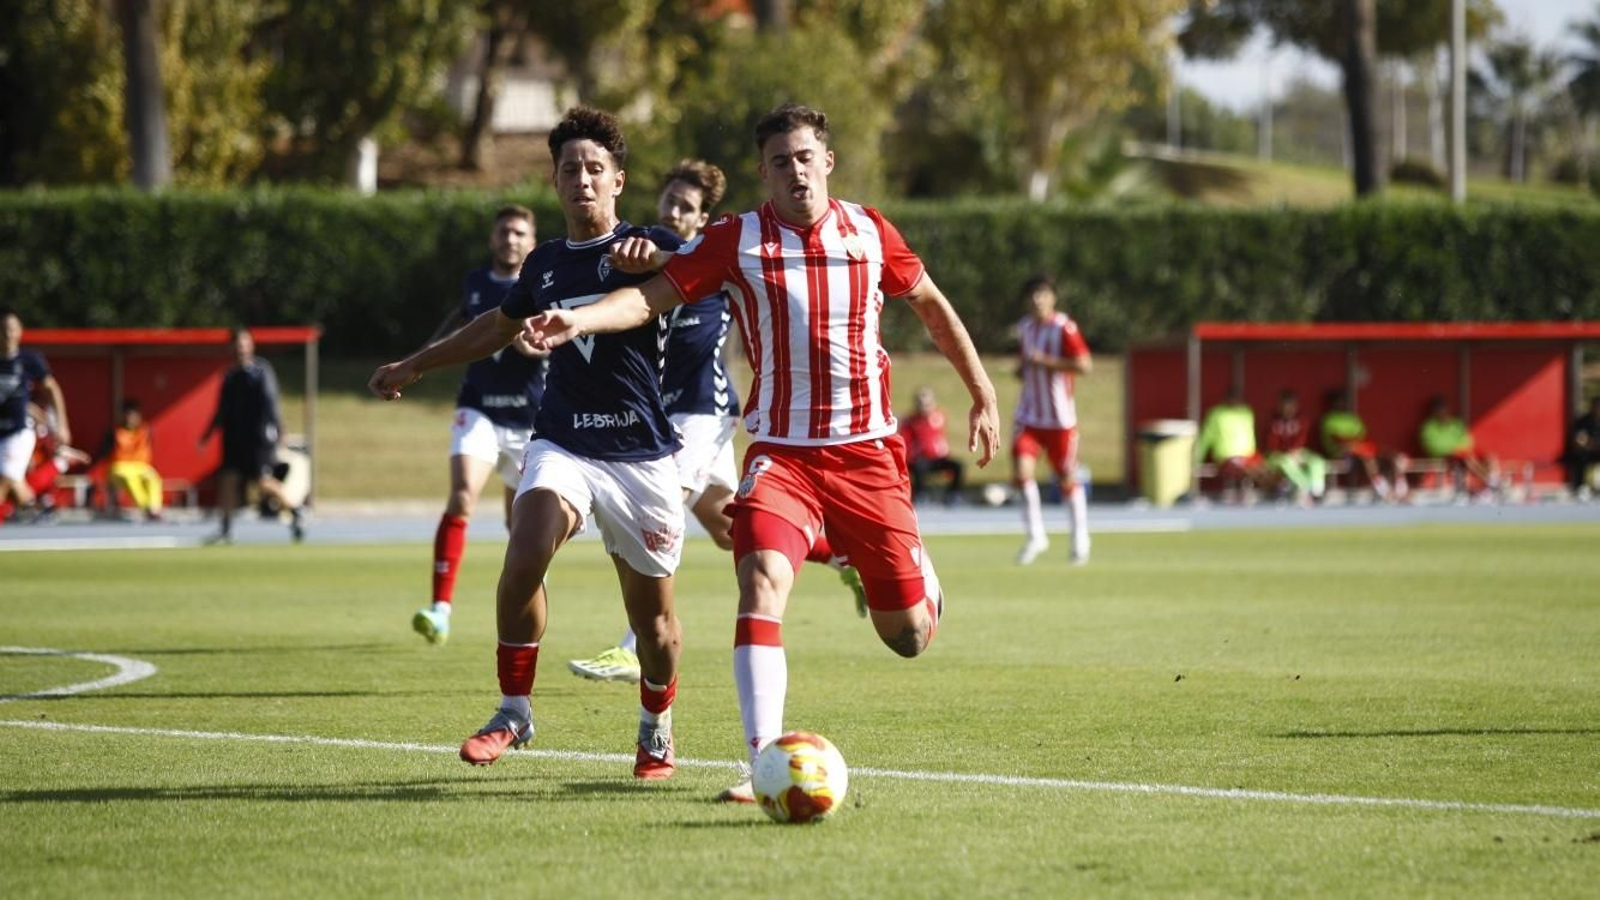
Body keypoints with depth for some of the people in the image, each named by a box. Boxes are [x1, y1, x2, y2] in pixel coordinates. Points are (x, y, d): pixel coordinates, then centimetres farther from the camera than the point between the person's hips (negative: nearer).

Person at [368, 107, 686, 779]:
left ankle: (656, 730, 29)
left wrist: (650, 258, -48)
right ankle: (515, 711, -11)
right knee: (525, 556, -24)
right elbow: (500, 326, 32)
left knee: (652, 614, 3)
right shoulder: (544, 263, 12)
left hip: (642, 453, -3)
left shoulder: (646, 247, -3)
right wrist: (416, 365, 38)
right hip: (562, 442, 3)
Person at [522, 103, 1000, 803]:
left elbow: (931, 304, 18)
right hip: (781, 451, -1)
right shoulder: (736, 240, -2)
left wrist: (982, 394, 22)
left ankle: (919, 579, 43)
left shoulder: (869, 233, 3)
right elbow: (651, 297, -10)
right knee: (761, 581, -26)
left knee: (908, 636, 3)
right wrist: (578, 320, -28)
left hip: (866, 450, 1)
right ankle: (765, 764, -25)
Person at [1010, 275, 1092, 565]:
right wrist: (1022, 369, 4)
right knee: (1022, 470, -13)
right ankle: (1035, 535, -1)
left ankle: (1081, 540, 22)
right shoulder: (1024, 327, 9)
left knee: (1068, 479, 5)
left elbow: (1085, 365, -18)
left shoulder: (1064, 328, -11)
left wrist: (1045, 361, -22)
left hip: (1060, 417, -4)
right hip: (1029, 413, 4)